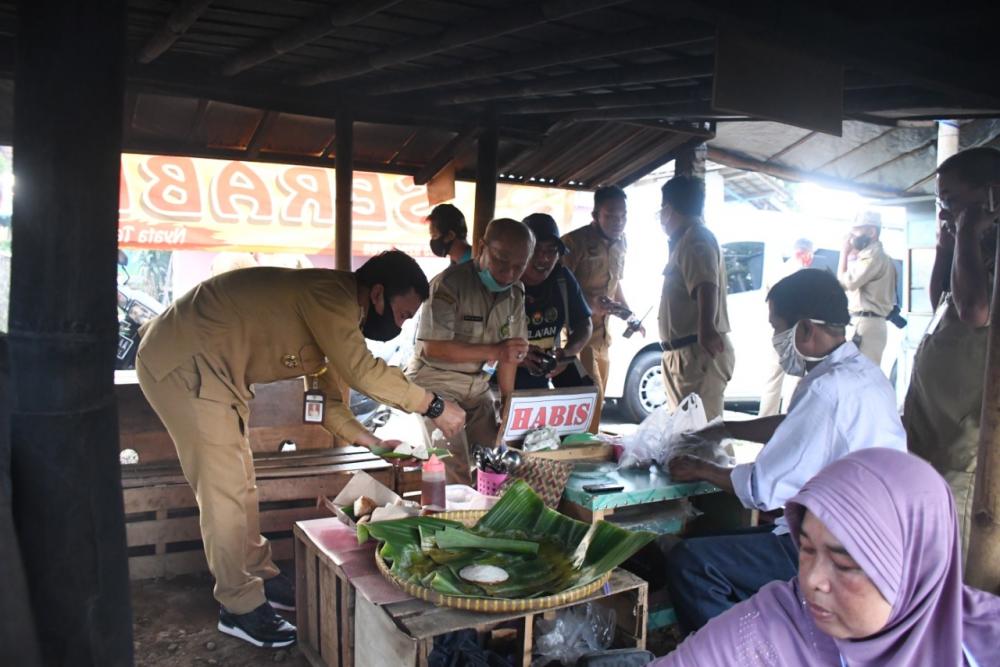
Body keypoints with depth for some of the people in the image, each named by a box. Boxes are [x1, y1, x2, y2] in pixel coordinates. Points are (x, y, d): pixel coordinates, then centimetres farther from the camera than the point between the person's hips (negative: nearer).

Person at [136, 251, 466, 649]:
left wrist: (376, 444, 4)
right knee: (225, 489, -5)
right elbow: (362, 371, -30)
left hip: (207, 367, 10)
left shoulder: (337, 318, 10)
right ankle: (241, 607, 8)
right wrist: (435, 407, -21)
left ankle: (260, 577, 31)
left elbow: (330, 402, 14)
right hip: (182, 362, -10)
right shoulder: (332, 293, -21)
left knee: (239, 482, 17)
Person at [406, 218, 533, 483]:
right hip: (435, 382, -6)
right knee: (455, 470, -11)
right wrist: (493, 351, -28)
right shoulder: (449, 283, -20)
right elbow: (433, 348, -26)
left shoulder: (515, 293, 1)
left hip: (477, 385, 6)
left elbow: (510, 352, 5)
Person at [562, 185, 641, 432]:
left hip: (603, 334, 8)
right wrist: (590, 305, -33)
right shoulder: (575, 242, -17)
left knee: (597, 399, 15)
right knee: (592, 397, -14)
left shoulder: (619, 244, 8)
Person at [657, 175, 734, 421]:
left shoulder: (695, 239, -14)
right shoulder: (687, 239, 20)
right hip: (687, 354, 11)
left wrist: (706, 326, -50)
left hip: (698, 354, -11)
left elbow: (706, 285, -34)